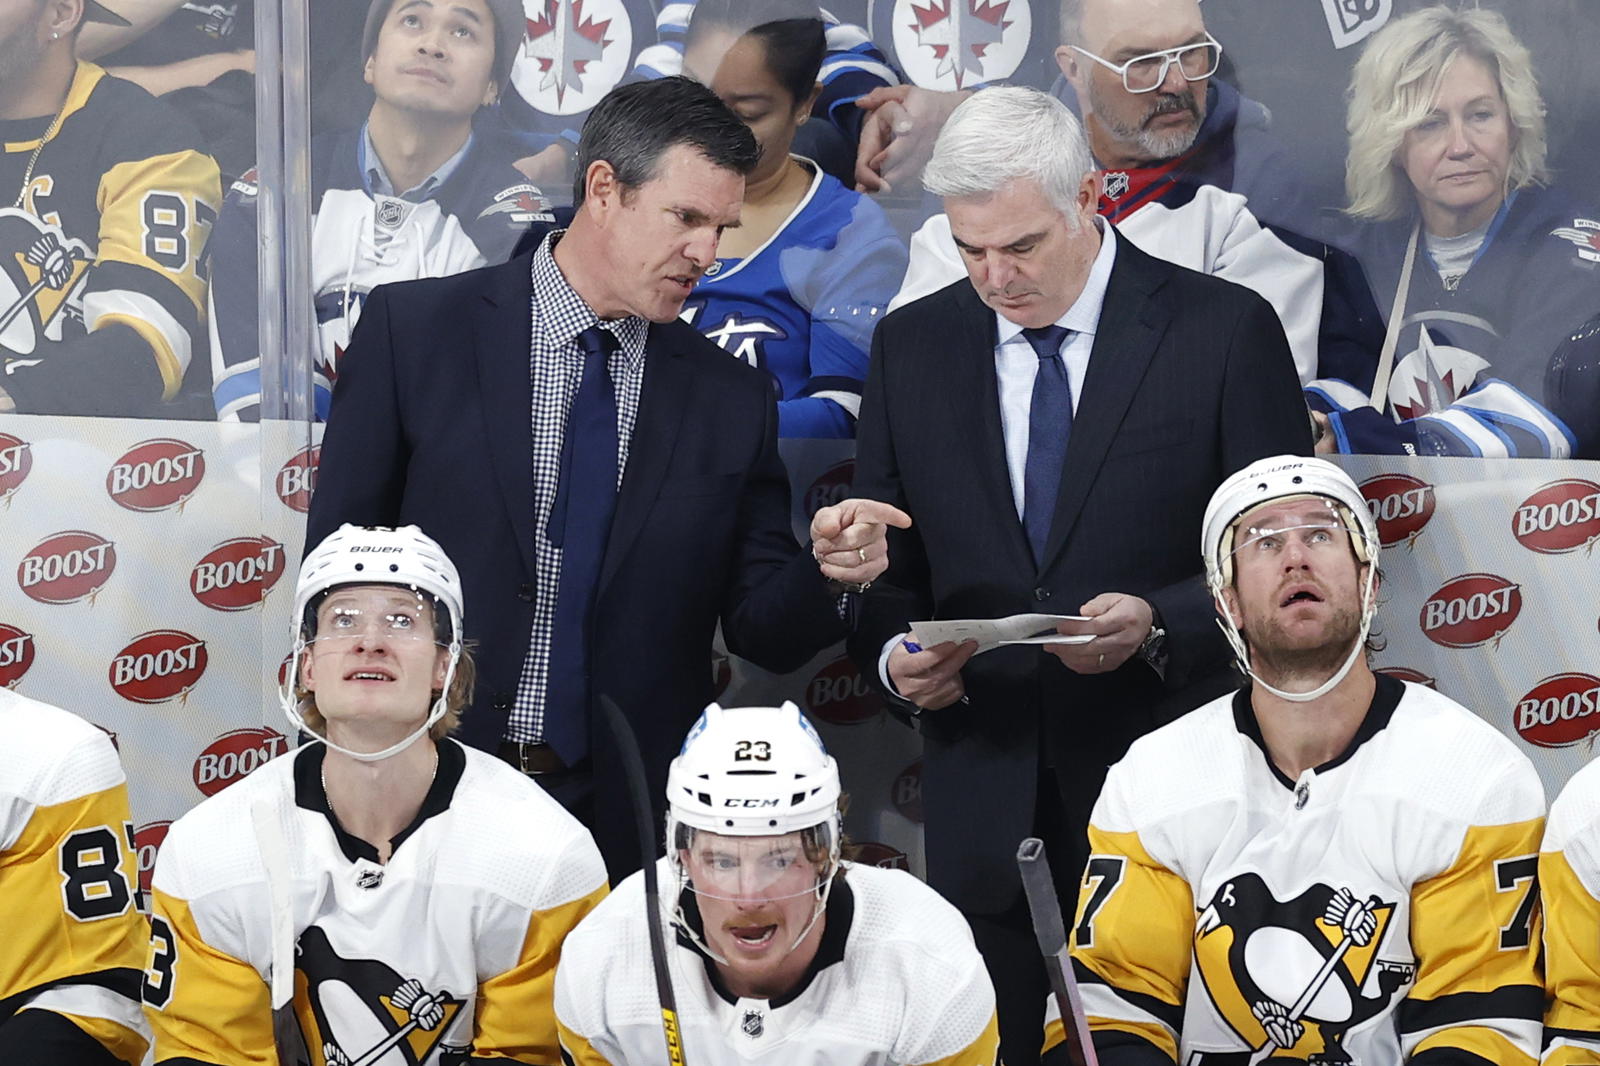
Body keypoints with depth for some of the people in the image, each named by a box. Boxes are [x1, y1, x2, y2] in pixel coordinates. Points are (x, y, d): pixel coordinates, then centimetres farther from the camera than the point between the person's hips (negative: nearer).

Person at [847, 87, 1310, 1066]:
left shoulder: (1225, 330, -3)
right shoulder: (913, 344, 8)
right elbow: (883, 560, 12)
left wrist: (1159, 623, -19)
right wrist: (893, 654, -8)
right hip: (982, 790, 3)